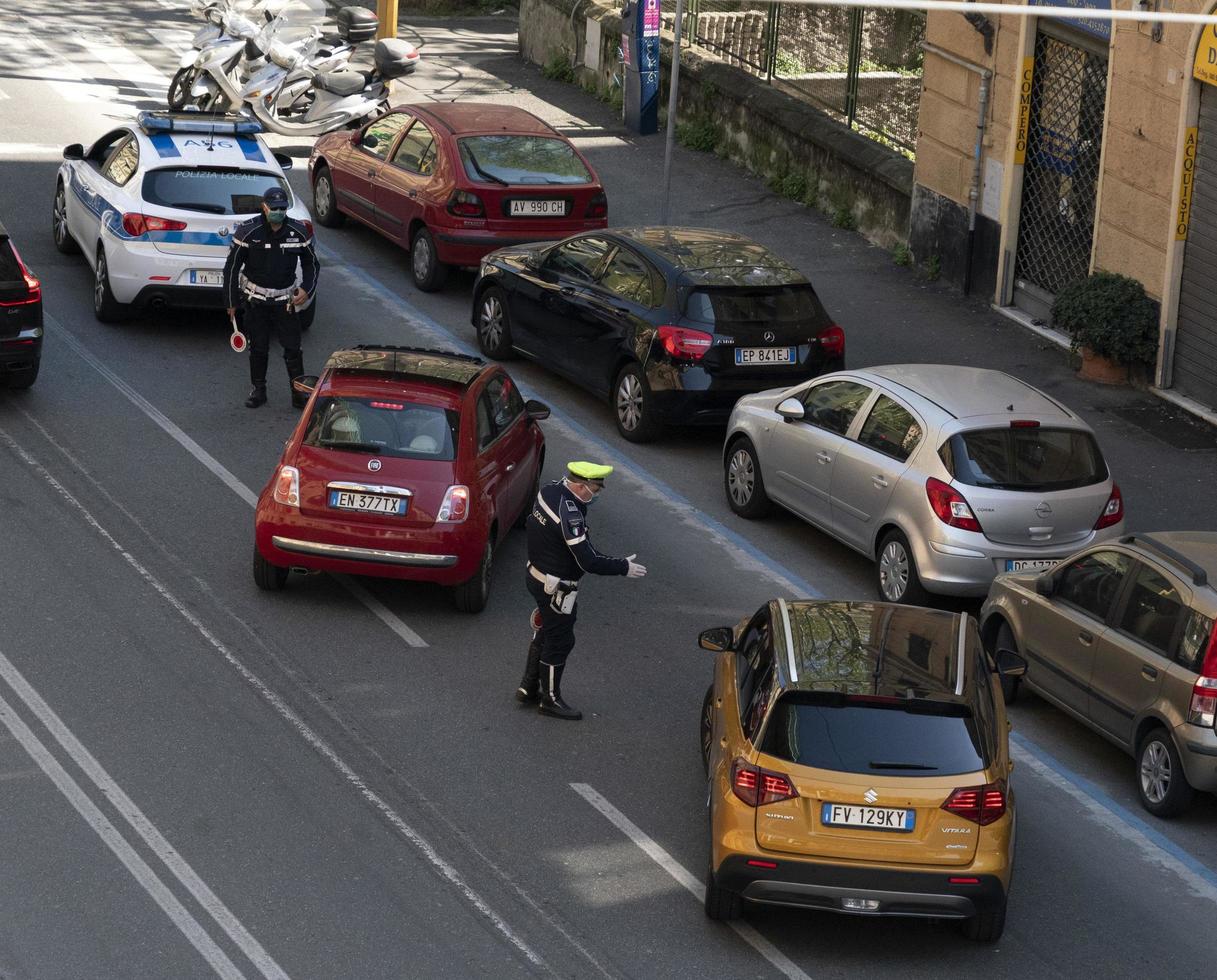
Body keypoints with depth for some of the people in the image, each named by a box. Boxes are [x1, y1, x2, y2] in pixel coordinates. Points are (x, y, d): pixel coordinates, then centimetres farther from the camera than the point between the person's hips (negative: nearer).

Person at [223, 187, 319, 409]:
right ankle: (258, 389, 24)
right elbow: (232, 266, -4)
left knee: (293, 348, -2)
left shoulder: (298, 232, -4)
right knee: (258, 348, 9)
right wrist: (231, 301, -3)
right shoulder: (248, 232, -11)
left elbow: (311, 263, 9)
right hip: (255, 299, -1)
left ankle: (300, 393, 7)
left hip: (285, 300, 1)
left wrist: (307, 290, -6)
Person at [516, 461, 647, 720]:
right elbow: (587, 562, -30)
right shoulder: (570, 515, -32)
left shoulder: (549, 492, -5)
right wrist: (623, 567, -17)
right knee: (559, 641, 9)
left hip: (537, 575, 9)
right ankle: (550, 700, 25)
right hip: (556, 589, -9)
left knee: (546, 633, 26)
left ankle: (528, 687, 39)